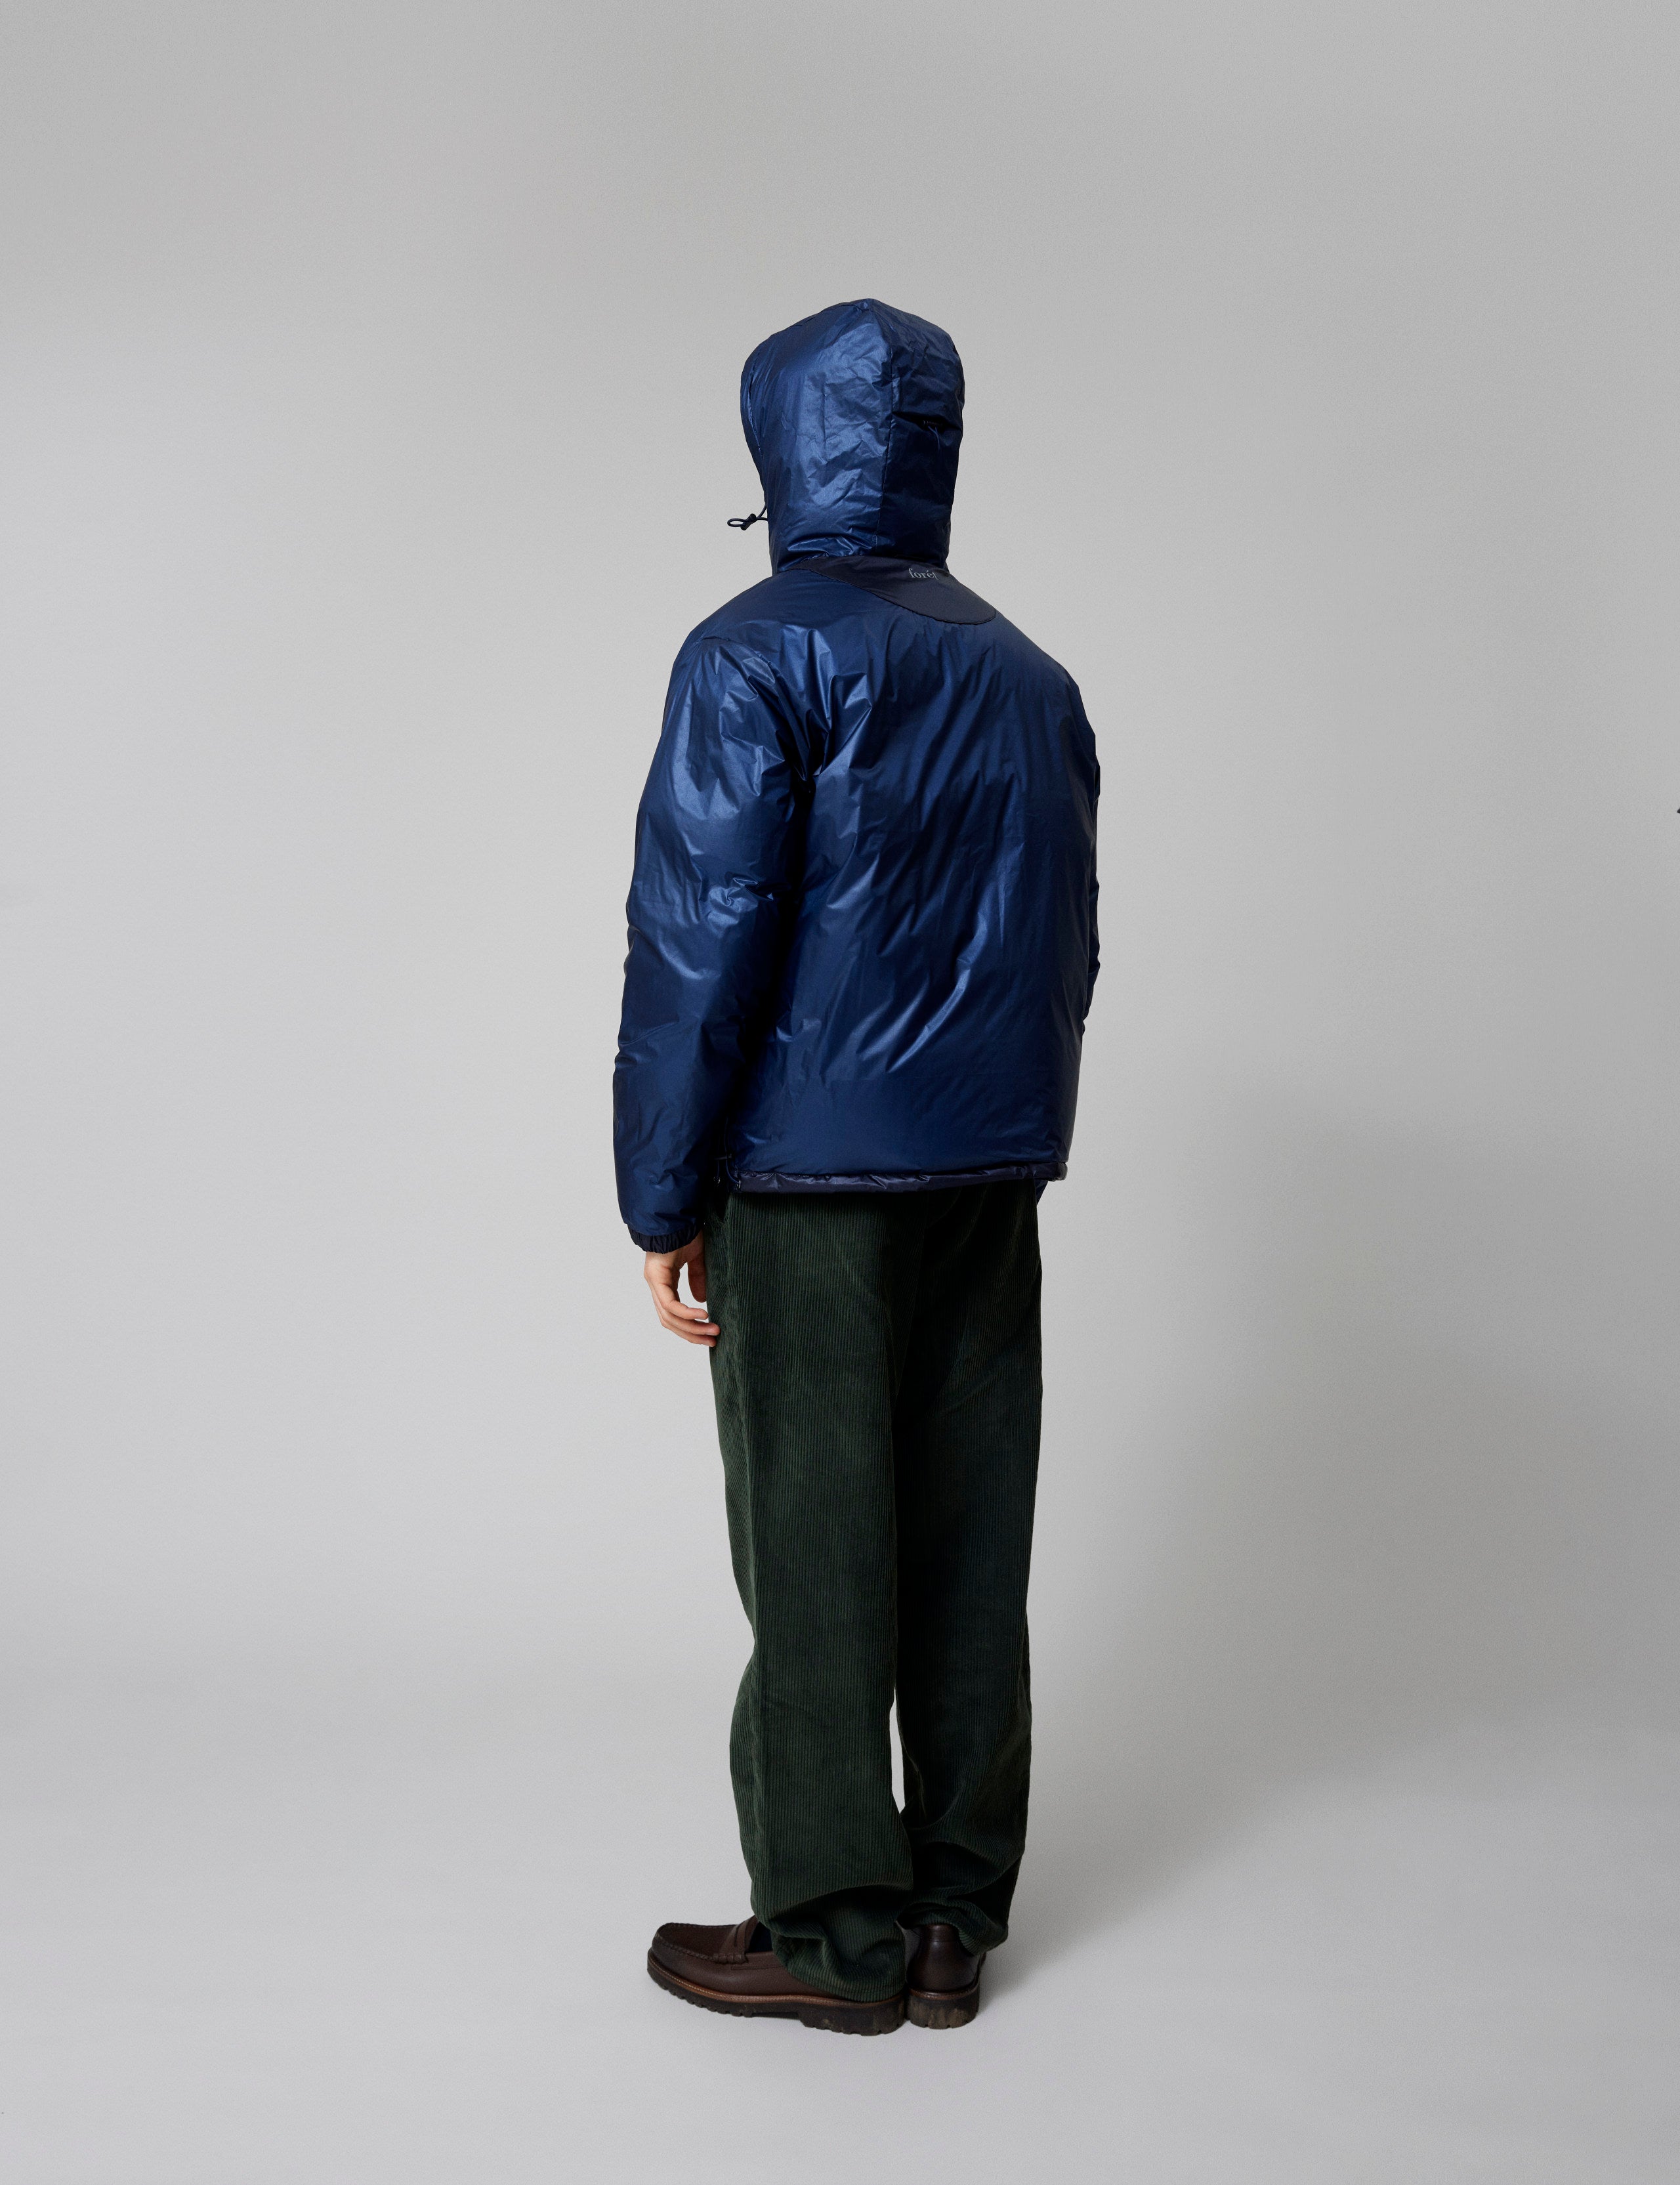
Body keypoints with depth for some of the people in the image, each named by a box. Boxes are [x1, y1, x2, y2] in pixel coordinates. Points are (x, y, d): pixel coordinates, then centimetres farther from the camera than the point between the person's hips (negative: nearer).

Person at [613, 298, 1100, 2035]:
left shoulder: (762, 654, -8)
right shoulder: (1029, 675, 13)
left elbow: (701, 941, -12)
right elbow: (1067, 943, 14)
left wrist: (661, 1204, -7)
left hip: (814, 1172, -6)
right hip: (994, 1173, 7)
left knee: (815, 1551, 2)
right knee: (969, 1540, 10)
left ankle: (836, 1929, 12)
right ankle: (955, 1916, 19)